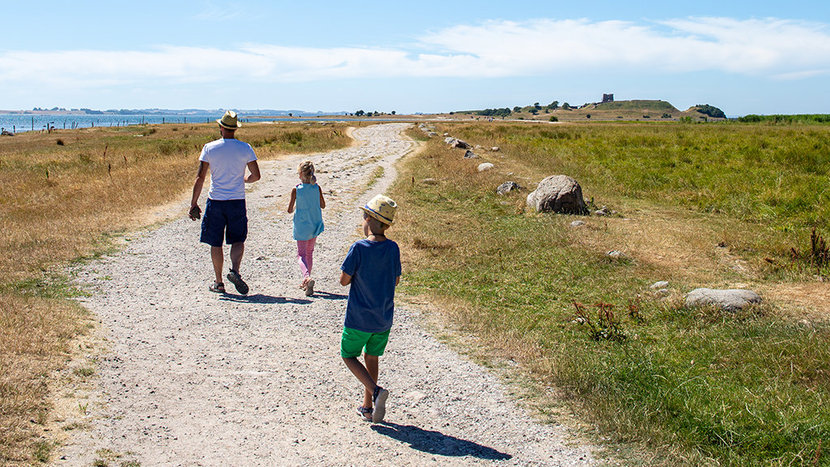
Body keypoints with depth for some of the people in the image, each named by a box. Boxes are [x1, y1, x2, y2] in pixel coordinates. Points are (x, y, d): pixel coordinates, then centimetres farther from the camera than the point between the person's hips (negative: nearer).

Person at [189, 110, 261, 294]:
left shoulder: (209, 148, -3)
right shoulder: (245, 148, -2)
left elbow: (200, 178, -4)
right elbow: (256, 175, -2)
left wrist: (193, 203, 1)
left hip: (215, 201, 0)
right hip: (237, 201, 0)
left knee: (216, 243, 9)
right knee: (238, 240, 11)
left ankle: (219, 282, 13)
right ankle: (235, 270, -13)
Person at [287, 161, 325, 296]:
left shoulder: (296, 190, -13)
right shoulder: (317, 188, -6)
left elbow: (290, 210, -8)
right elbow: (322, 205, 5)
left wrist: (292, 209, 14)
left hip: (301, 226, -3)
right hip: (315, 225, 3)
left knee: (301, 254, 1)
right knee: (310, 252, 18)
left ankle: (307, 277, -25)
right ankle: (306, 281, 25)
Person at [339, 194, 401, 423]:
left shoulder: (359, 248, -18)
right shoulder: (393, 248, -5)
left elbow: (344, 280, -12)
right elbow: (396, 280, 6)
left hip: (359, 319, -5)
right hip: (384, 318, 5)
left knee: (349, 356, 12)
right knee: (371, 357, 20)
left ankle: (375, 391, -10)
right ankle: (367, 407, 25)